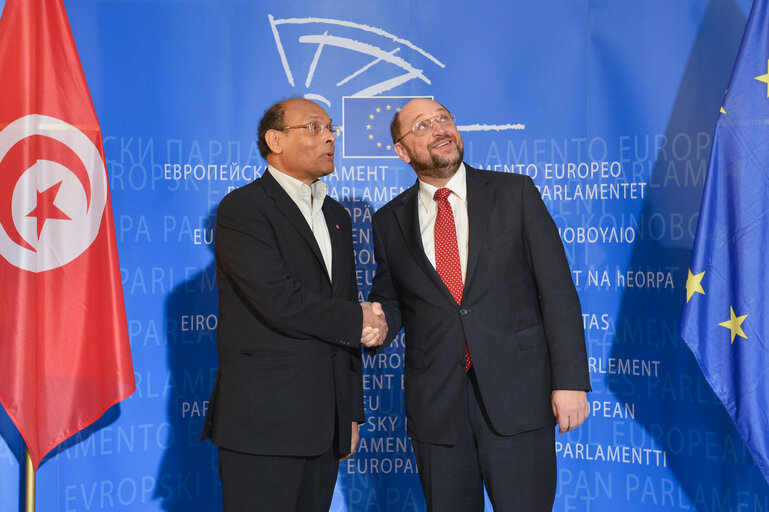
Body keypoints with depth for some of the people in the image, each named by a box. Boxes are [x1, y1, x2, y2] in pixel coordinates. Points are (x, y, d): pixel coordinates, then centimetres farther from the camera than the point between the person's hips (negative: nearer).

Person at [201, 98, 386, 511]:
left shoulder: (336, 216, 18)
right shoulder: (242, 208, -6)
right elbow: (279, 301, -19)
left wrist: (352, 412, 16)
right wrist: (358, 321, -6)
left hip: (325, 424, 7)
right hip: (263, 420, -7)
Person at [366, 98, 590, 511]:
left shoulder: (515, 193, 3)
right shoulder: (389, 221, 9)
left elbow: (557, 291, -1)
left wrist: (570, 380, -9)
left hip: (517, 393, -2)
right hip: (436, 401, 2)